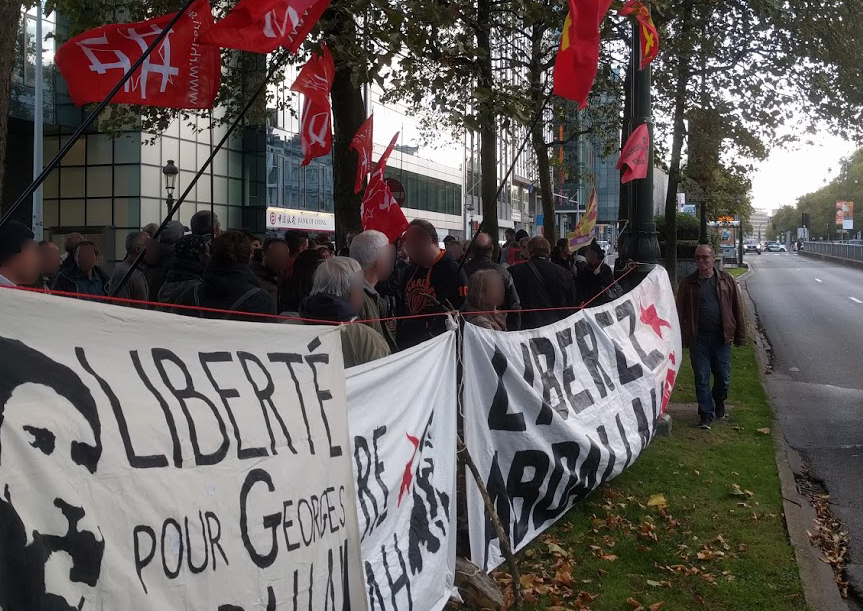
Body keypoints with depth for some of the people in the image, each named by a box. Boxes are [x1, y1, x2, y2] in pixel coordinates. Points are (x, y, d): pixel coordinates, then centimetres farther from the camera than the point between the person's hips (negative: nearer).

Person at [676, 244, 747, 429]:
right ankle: (706, 414, 11)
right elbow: (680, 312, 5)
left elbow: (737, 309, 7)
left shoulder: (726, 280, 6)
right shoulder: (688, 284, 4)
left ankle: (719, 403, 36)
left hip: (721, 337, 1)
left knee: (723, 376, 8)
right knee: (701, 378, 2)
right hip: (698, 338, 0)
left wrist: (740, 335, 4)